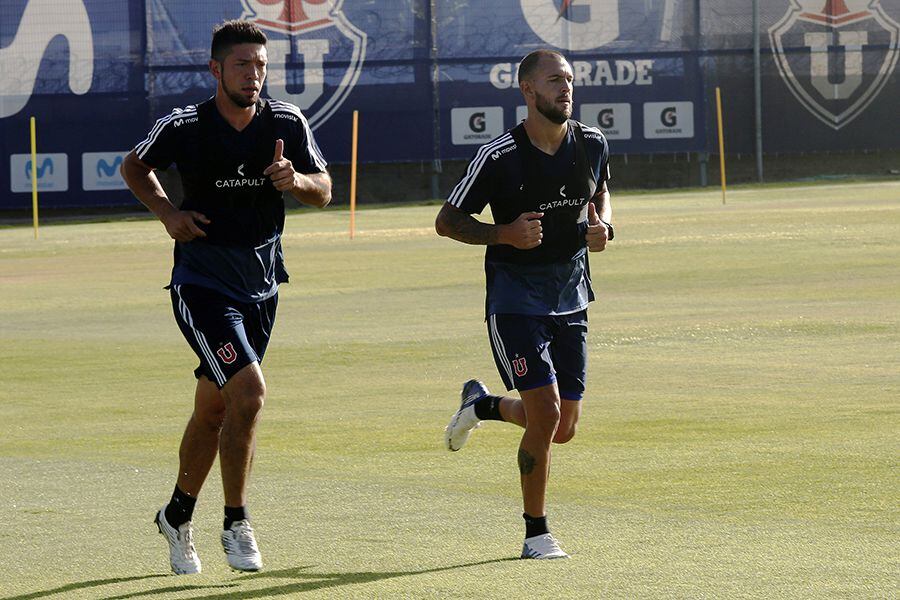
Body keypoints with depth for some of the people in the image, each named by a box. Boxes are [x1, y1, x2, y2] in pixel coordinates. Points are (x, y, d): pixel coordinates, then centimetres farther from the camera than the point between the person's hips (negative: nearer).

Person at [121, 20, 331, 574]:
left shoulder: (287, 123, -3)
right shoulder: (184, 127, -10)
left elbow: (324, 192, 3)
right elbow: (135, 167, 8)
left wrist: (295, 180, -18)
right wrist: (167, 211, -8)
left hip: (263, 284, 4)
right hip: (202, 284, -4)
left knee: (214, 407, 13)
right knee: (249, 392, -20)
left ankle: (178, 515, 34)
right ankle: (236, 524, -7)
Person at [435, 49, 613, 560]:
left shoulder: (593, 145, 1)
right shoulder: (499, 157, -14)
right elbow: (447, 220, -6)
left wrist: (603, 224, 0)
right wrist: (505, 234, -22)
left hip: (571, 298, 5)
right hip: (515, 297, -5)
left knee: (564, 429, 6)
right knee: (546, 413, -15)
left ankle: (483, 404, 36)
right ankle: (536, 532, 1)